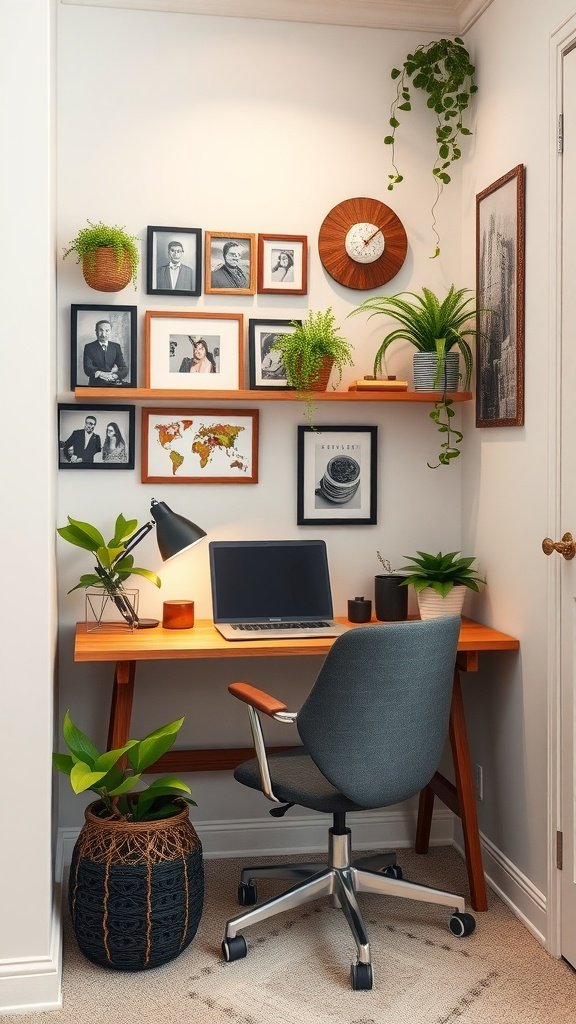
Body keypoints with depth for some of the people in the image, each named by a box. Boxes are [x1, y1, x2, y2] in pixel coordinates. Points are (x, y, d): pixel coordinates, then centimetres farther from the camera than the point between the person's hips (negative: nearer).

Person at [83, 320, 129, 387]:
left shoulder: (116, 347, 14)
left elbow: (124, 369, 4)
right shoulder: (89, 347, 7)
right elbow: (87, 368, -5)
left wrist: (114, 375, -19)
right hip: (95, 385, -1)